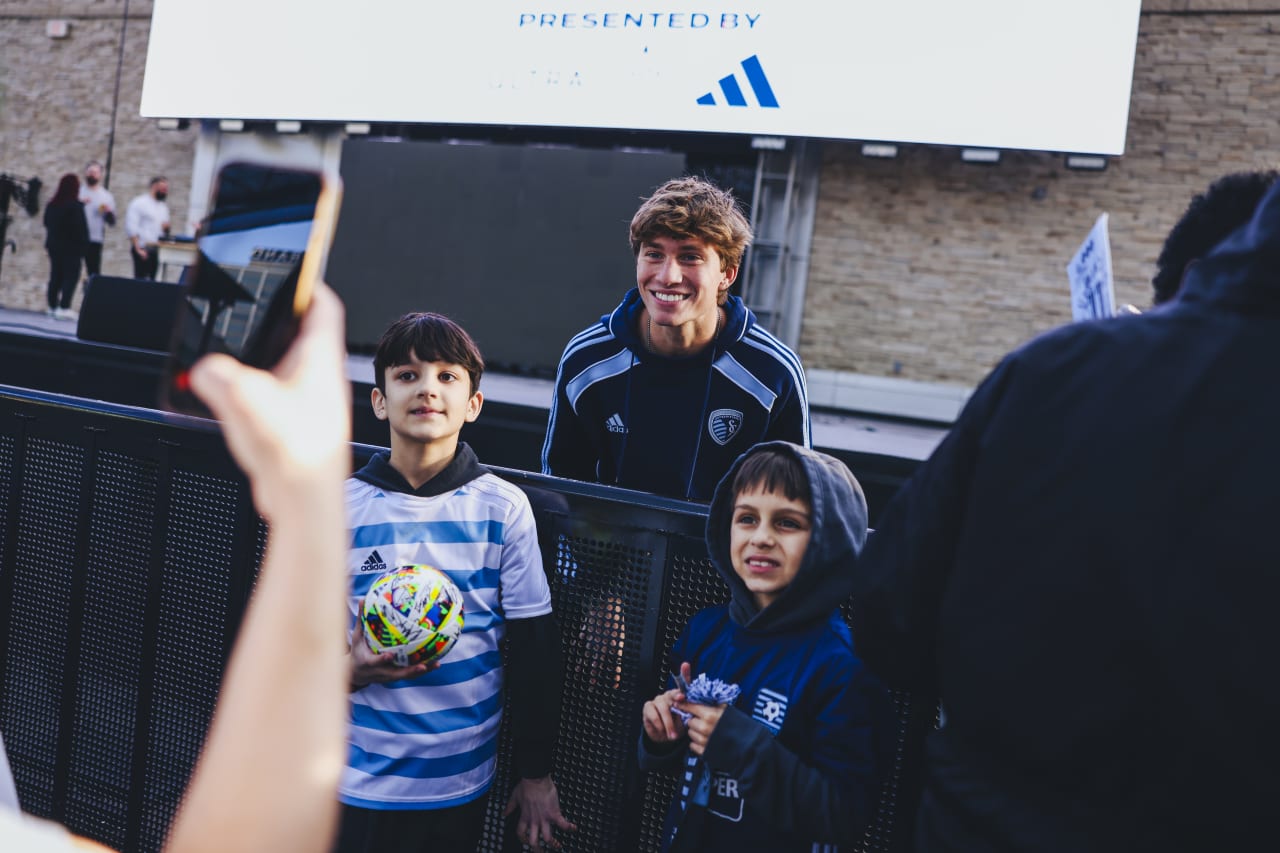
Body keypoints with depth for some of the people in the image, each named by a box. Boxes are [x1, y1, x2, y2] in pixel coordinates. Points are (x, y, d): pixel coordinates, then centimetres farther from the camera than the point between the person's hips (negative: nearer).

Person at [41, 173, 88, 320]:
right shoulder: (76, 206, -15)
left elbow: (47, 223, 16)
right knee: (71, 276, -4)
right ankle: (64, 307, -12)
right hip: (71, 247, -7)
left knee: (55, 275, 12)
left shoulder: (51, 204, 7)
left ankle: (52, 306, 14)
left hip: (54, 245, 7)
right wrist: (83, 245, -8)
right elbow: (81, 228, -16)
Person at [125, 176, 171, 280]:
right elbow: (131, 228, -10)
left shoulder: (163, 207, 18)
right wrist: (138, 249, -18)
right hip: (143, 251, -6)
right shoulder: (139, 203, -3)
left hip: (158, 251, 6)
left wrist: (167, 227, -2)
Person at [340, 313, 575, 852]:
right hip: (357, 781, 1)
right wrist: (347, 669, -17)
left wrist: (536, 774, 2)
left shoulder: (504, 508, -8)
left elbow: (535, 648, -2)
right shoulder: (339, 508, -5)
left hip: (461, 781, 0)